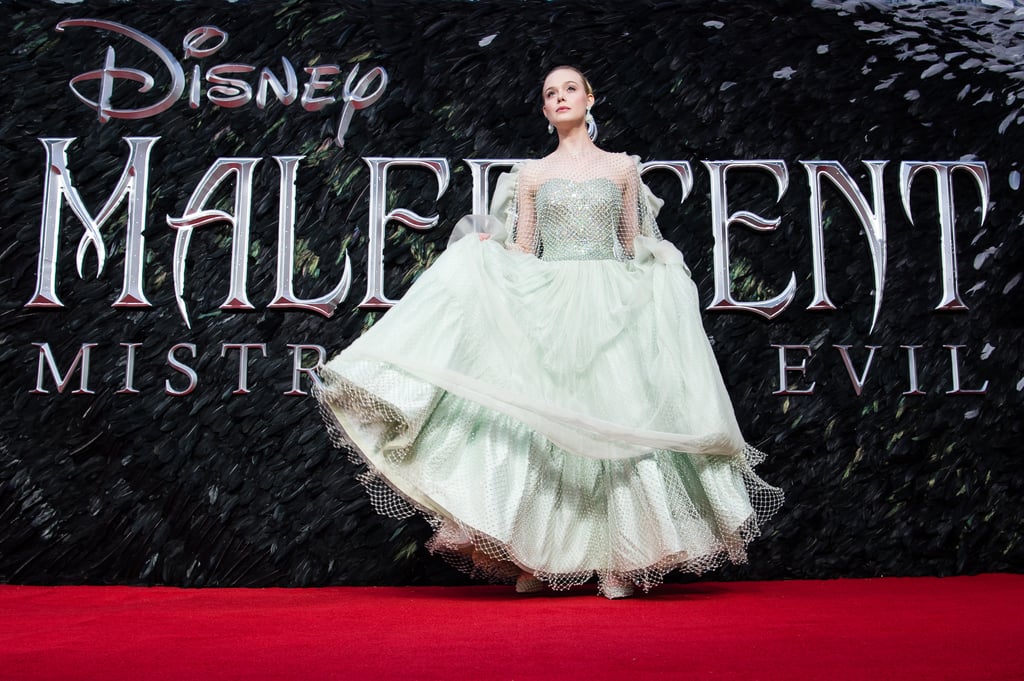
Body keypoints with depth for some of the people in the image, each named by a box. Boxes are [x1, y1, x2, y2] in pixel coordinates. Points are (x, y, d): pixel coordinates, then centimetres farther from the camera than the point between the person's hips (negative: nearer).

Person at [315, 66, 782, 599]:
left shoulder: (623, 167, 13)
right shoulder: (530, 173, 13)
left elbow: (636, 249, 16)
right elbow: (521, 252, 11)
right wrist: (485, 252, -6)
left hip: (611, 307, 0)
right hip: (548, 308, 0)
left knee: (614, 422, -6)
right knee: (540, 424, -6)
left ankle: (617, 560, 2)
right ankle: (537, 560, 2)